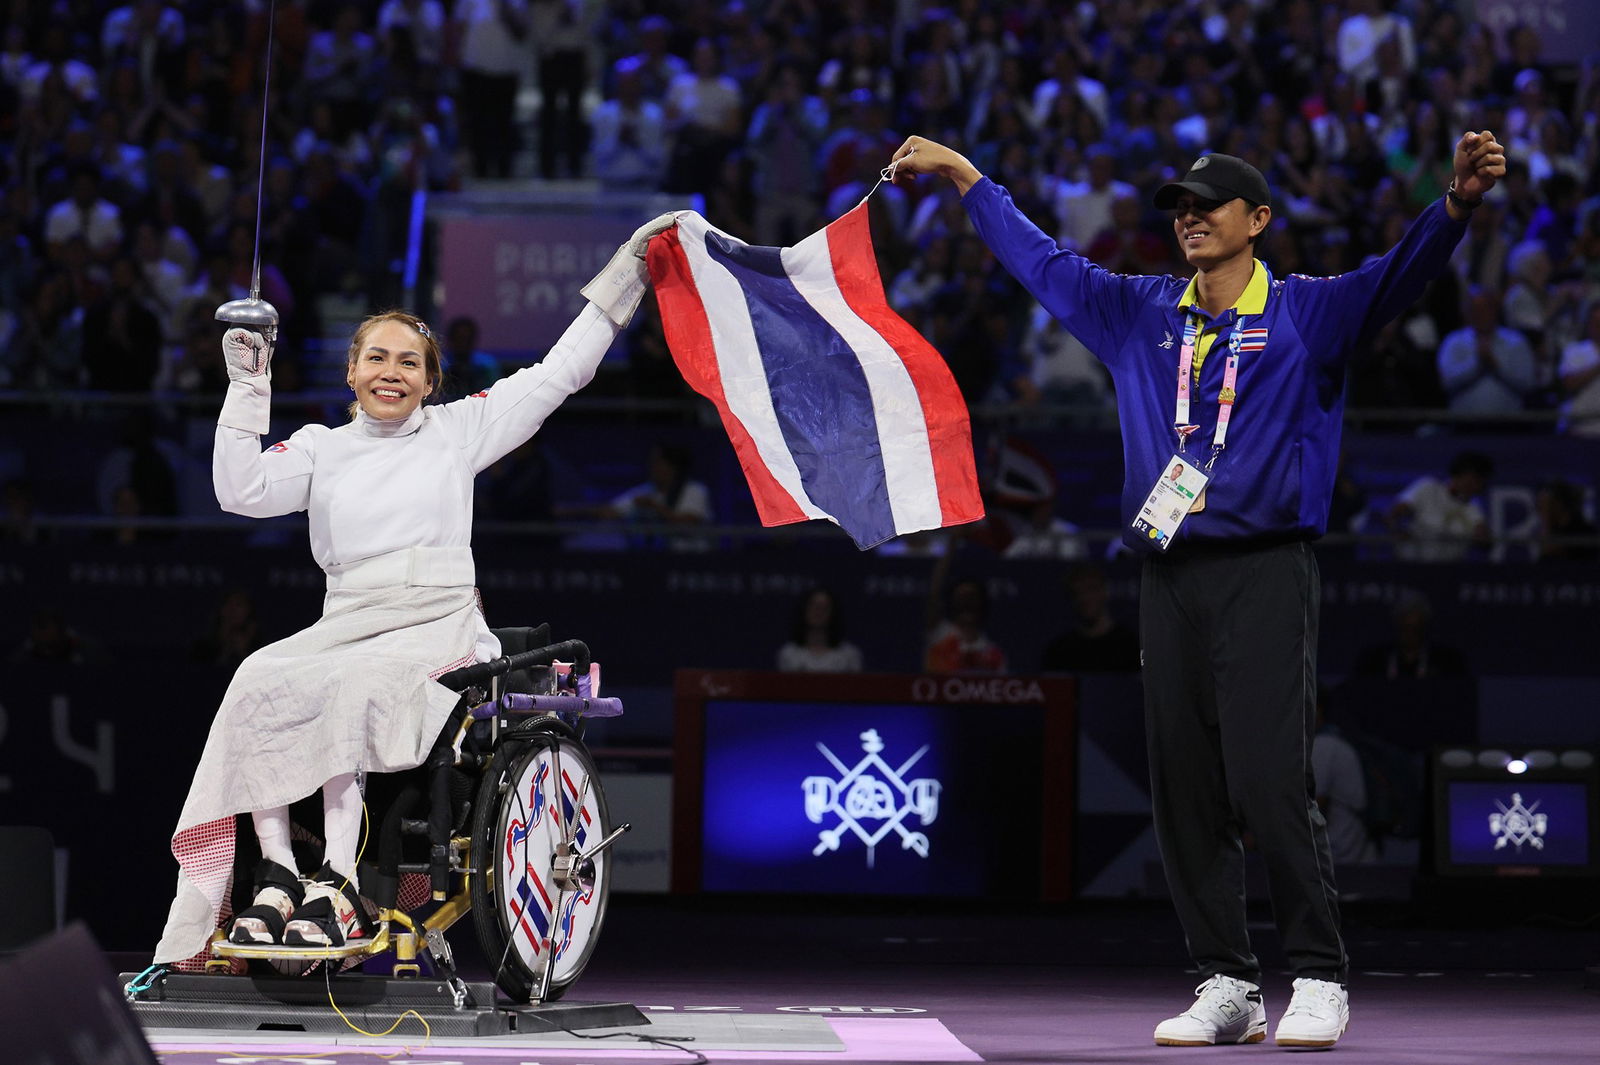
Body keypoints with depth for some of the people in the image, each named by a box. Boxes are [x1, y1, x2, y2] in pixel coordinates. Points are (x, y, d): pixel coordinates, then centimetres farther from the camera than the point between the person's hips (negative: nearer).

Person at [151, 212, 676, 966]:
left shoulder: (459, 429, 15)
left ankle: (339, 880, -38)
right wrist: (247, 388, 0)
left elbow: (559, 373, 16)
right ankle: (275, 868, -32)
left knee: (347, 683, -35)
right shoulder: (323, 449, 19)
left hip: (440, 627, -2)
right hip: (346, 622, 3)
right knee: (260, 680, -30)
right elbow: (241, 492, 4)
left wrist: (623, 276, 15)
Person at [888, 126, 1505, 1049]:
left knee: (1269, 782, -13)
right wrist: (966, 177, 31)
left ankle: (1321, 981, -4)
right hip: (1171, 580, 5)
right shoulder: (1141, 314, 14)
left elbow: (1396, 279, -15)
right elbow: (1044, 262, 26)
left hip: (1266, 576, -5)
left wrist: (1460, 202, -33)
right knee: (1185, 792, 4)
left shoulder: (1305, 314, 0)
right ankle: (1227, 988, 12)